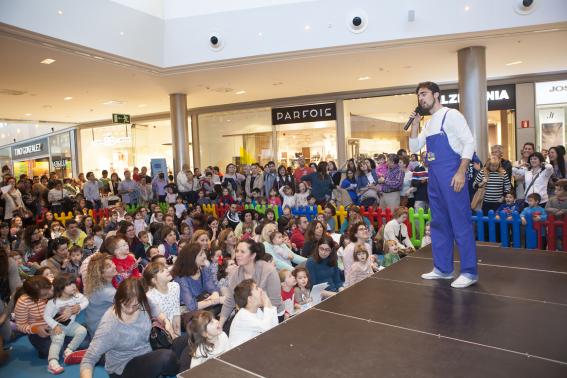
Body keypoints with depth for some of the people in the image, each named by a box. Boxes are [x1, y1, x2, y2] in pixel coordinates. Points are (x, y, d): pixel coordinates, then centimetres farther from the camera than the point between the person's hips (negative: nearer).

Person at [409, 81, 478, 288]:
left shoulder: (451, 115, -5)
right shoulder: (429, 123, 18)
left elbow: (469, 142, -12)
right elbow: (414, 148, 17)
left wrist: (461, 172, -21)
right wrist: (415, 124, 5)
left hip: (451, 176, -8)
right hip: (434, 177, 9)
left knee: (460, 223, -5)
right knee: (439, 223, 12)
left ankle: (469, 272, 4)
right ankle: (442, 268, 22)